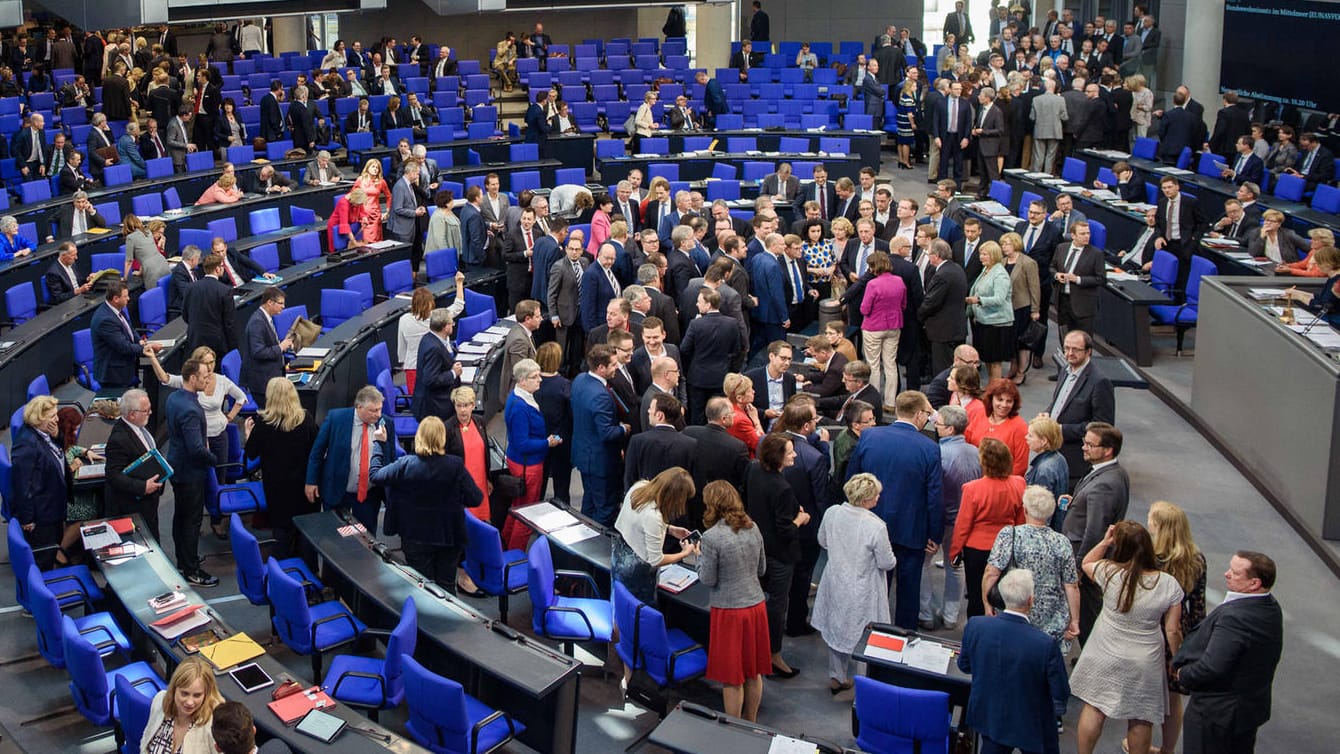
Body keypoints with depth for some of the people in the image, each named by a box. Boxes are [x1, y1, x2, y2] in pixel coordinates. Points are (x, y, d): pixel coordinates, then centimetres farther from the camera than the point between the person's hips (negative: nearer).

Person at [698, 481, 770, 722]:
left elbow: (708, 579, -11)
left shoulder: (712, 537, -18)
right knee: (753, 673, 18)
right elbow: (761, 569, 10)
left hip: (729, 611, -6)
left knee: (732, 678, 6)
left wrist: (700, 556, 4)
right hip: (756, 606, 6)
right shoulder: (753, 529, 1)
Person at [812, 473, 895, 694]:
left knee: (837, 628, 22)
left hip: (835, 583, 5)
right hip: (862, 591, -5)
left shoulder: (832, 513, -12)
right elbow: (887, 563, -17)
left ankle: (837, 678, 36)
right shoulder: (876, 526, -27)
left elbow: (823, 542, 5)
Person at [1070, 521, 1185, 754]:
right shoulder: (1169, 584, -15)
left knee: (1094, 708, 15)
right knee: (1140, 718, 16)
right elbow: (1173, 630, -8)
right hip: (1144, 663, 1)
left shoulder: (1110, 573, -19)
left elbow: (1086, 563, 6)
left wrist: (1104, 542, 2)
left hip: (1106, 656, 0)